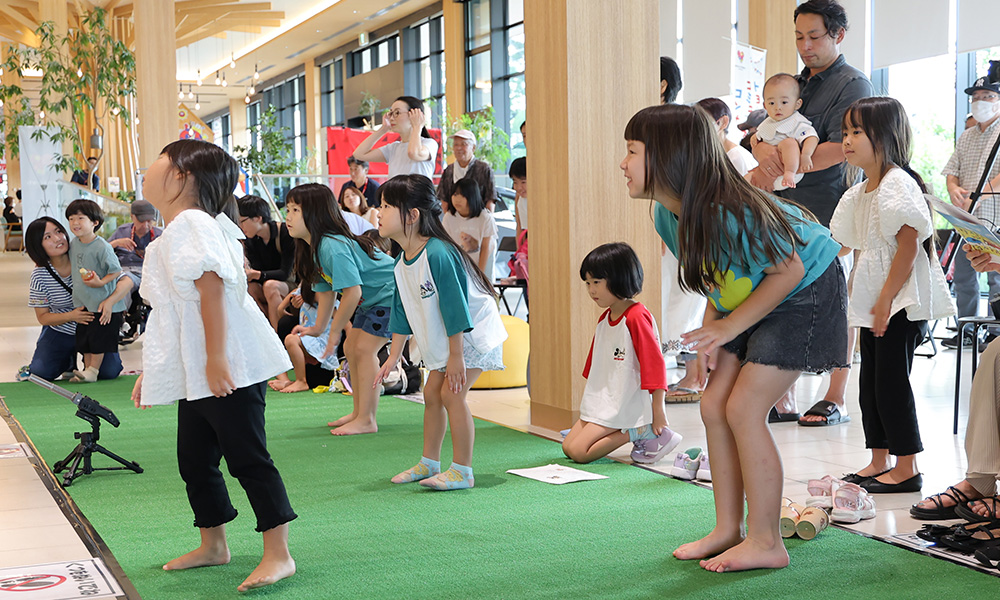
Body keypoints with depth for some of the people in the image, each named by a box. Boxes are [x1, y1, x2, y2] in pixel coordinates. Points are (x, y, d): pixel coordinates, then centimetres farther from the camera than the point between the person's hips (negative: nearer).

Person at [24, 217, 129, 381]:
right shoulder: (39, 275, -13)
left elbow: (127, 281, -19)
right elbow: (42, 317, -5)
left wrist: (109, 301, -40)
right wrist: (71, 316, -25)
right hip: (59, 331, 1)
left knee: (109, 372, -19)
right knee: (39, 373, -16)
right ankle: (69, 361, 17)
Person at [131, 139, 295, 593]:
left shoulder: (192, 223, -11)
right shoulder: (166, 239, 20)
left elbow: (212, 290, -21)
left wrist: (216, 359, -27)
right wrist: (150, 371, 26)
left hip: (230, 370, -10)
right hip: (194, 376, 10)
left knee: (247, 458, -8)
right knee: (194, 460, 16)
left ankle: (278, 555, -3)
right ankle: (213, 545, 30)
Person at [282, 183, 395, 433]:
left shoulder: (333, 246, -29)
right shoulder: (315, 247, 3)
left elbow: (352, 293, -31)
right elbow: (326, 289, 11)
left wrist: (335, 331, -21)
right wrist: (318, 327, 10)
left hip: (391, 295, -11)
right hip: (371, 299, 11)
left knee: (364, 348, -15)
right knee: (351, 347, 11)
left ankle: (366, 420, -11)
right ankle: (359, 413, 20)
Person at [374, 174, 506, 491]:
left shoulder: (438, 254, -28)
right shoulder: (402, 263, 1)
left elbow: (454, 307, -26)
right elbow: (402, 313, 10)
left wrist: (455, 356, -23)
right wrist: (393, 357, 10)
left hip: (474, 332, -9)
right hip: (442, 340, 9)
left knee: (451, 393, -15)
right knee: (432, 393, 10)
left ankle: (462, 471, -6)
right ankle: (429, 463, 24)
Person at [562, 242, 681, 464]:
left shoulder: (637, 317, -16)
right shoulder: (604, 318, 12)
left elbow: (655, 363, -19)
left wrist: (657, 412, -20)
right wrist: (589, 400, 22)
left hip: (624, 406, -10)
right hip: (602, 402, 10)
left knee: (580, 452, -16)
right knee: (568, 448, 5)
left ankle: (639, 432, -7)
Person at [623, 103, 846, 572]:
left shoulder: (730, 213, -35)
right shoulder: (666, 214, -9)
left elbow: (789, 270, -23)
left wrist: (729, 327, -21)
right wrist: (710, 326, -9)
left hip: (805, 292, -8)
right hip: (749, 297, 8)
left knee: (743, 409, -13)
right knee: (714, 407, 1)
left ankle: (766, 543, -3)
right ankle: (728, 530, 12)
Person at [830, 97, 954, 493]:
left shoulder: (898, 184, -13)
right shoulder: (858, 194, 14)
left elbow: (909, 244, -18)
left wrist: (887, 300, -20)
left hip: (902, 302, -9)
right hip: (872, 303, 9)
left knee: (891, 381, -7)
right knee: (870, 382, 11)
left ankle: (906, 469, 2)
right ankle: (879, 463, 20)